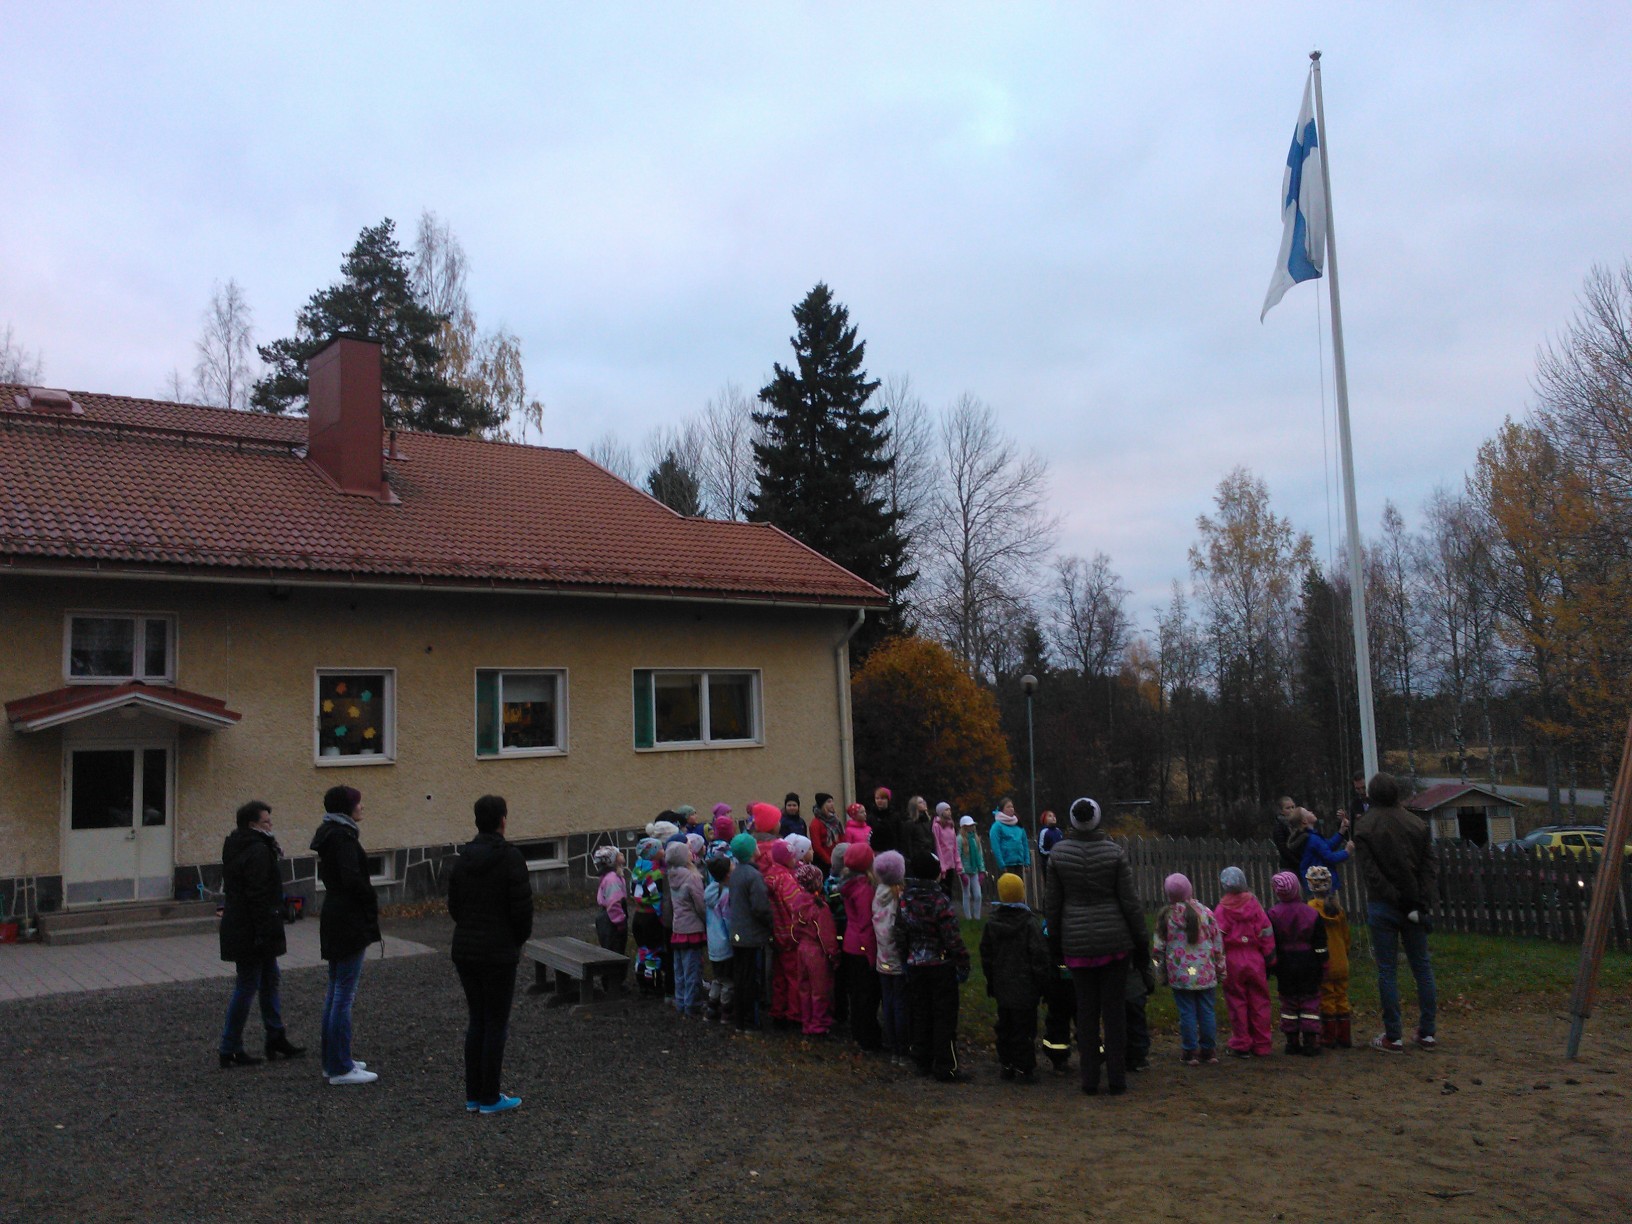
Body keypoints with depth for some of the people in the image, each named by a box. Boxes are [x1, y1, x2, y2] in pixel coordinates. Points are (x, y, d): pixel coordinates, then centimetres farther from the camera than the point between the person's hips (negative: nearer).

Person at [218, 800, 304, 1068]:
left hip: (241, 927, 11)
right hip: (251, 932, -11)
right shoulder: (257, 851, -19)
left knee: (270, 981, 16)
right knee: (247, 986, -2)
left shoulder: (236, 848, 14)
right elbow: (258, 896, -24)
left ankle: (276, 1041, 23)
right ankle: (230, 1051, 7)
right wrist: (265, 933, -22)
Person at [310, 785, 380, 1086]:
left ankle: (333, 1061, 24)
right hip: (349, 921, -10)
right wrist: (372, 902, -11)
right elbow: (352, 878, -26)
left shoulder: (329, 833, 13)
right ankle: (340, 1068, 1)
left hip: (333, 918, 10)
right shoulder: (342, 836, -17)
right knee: (344, 995, -5)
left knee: (335, 992, 16)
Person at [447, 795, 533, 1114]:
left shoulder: (462, 858, 7)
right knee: (496, 1024, 2)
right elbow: (522, 907, -15)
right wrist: (519, 940, 2)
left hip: (464, 950, 7)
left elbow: (453, 905, 10)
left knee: (476, 1021, 15)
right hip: (499, 953, -7)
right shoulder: (510, 857, -14)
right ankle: (490, 1098, 8)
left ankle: (473, 1096, 19)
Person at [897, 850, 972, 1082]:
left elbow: (900, 935, 6)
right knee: (944, 1016, 3)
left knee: (921, 1015, 15)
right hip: (941, 967, -5)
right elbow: (953, 938, -18)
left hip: (915, 966, 5)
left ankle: (923, 1061, 24)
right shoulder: (939, 900, -19)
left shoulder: (905, 900, -2)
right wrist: (963, 965, -9)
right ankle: (946, 1067, 7)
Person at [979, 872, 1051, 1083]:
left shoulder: (992, 924, 3)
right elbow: (1040, 956, -13)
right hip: (1025, 988, -5)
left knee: (1004, 1026, 16)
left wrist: (991, 982, 19)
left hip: (1002, 987, 5)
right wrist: (1042, 982, -3)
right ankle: (1024, 1068, 4)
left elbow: (986, 955, 10)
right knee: (1024, 1028, 1)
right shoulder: (1029, 923, -14)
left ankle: (1005, 1065, 22)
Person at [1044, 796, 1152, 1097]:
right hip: (1114, 938, -1)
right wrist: (1141, 941, 4)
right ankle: (1117, 1079, 11)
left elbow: (1054, 903, 1)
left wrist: (1054, 942, 12)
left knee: (1086, 1009, 10)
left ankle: (1090, 1080, 13)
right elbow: (1129, 901, -5)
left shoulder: (1058, 854, -3)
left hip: (1077, 940, 1)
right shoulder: (1114, 852, -6)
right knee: (1114, 1009, 7)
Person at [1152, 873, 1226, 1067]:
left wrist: (1161, 973, 10)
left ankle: (1190, 1052, 7)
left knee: (1187, 1013, 3)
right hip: (1206, 973, 2)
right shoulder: (1205, 912, 1)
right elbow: (1218, 944, 6)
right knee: (1207, 1011, 9)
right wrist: (1220, 969, 15)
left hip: (1180, 974, -2)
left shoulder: (1166, 915, -4)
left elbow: (1159, 947, 0)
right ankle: (1209, 1051, 15)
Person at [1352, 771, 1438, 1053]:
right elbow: (1430, 865, 1)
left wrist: (1397, 900, -12)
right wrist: (1422, 901, -5)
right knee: (1422, 966, 12)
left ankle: (1392, 1037, 4)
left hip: (1382, 906, -3)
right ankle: (1427, 1033, 16)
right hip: (1414, 905, 3)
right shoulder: (1416, 823, 5)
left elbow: (1371, 870, -13)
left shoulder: (1365, 826, -5)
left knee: (1387, 970, 1)